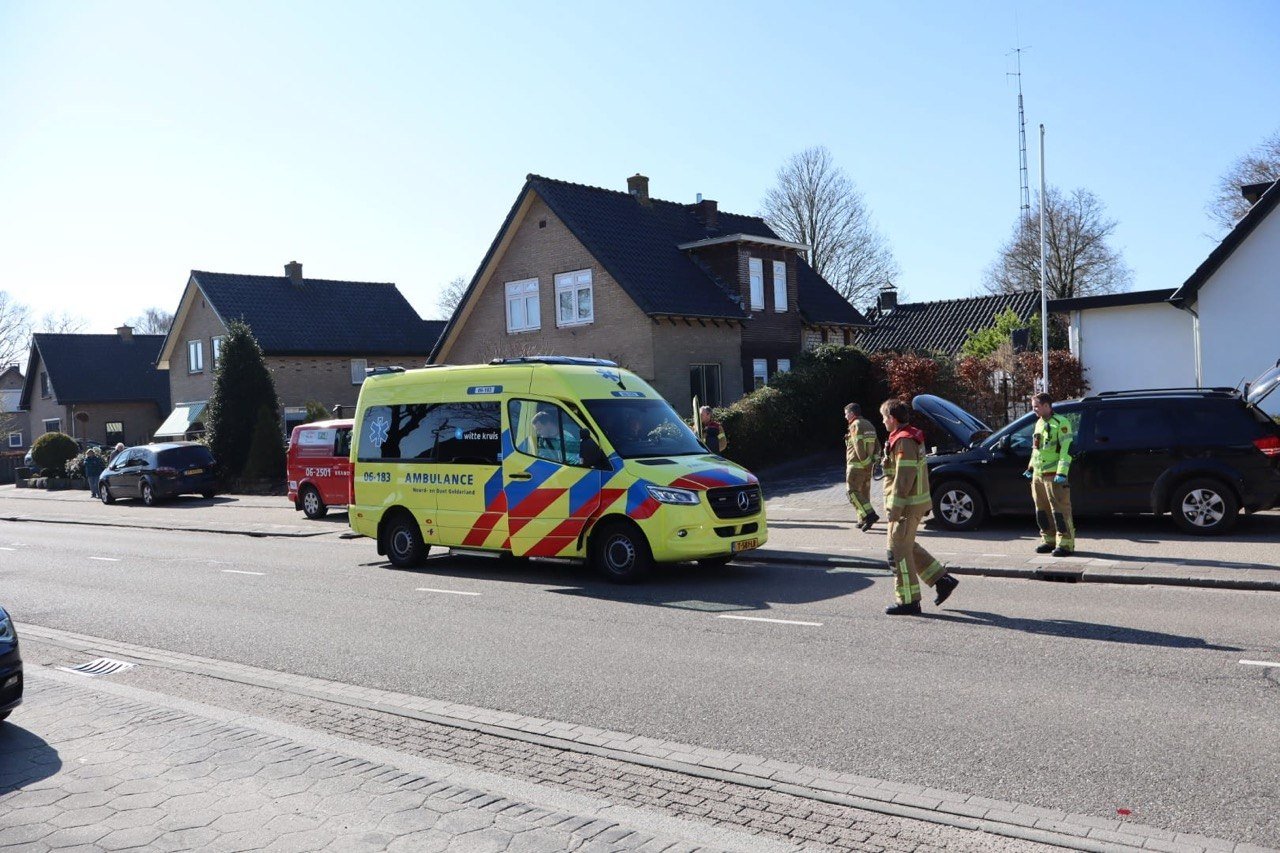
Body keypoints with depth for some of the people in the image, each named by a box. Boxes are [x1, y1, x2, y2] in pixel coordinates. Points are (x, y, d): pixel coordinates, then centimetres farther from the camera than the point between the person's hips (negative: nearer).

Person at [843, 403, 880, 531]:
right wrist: (873, 459, 6)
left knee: (853, 492, -7)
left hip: (856, 465, -9)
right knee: (864, 493, 14)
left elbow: (859, 447, -21)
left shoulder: (855, 425, -12)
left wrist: (866, 462, -17)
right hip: (867, 466, 9)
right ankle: (863, 520, 17)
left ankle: (869, 515, -19)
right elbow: (877, 444, 15)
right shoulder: (869, 425, 16)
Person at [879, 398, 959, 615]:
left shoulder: (903, 441, -18)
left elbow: (904, 477, -23)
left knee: (898, 551, -2)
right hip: (917, 503, 10)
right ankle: (942, 580, 20)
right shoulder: (912, 438, 15)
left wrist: (894, 508, -21)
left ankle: (907, 601, 4)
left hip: (906, 505, -10)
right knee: (908, 547, 20)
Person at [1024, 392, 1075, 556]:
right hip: (1038, 475, 8)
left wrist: (1062, 473, -22)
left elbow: (1066, 450, -16)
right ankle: (1049, 540, 21)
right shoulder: (1039, 423, 17)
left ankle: (1065, 544, -3)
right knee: (1042, 510, 12)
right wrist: (1030, 468, 26)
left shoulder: (1061, 423, -10)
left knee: (1060, 510, -7)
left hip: (1054, 475, -8)